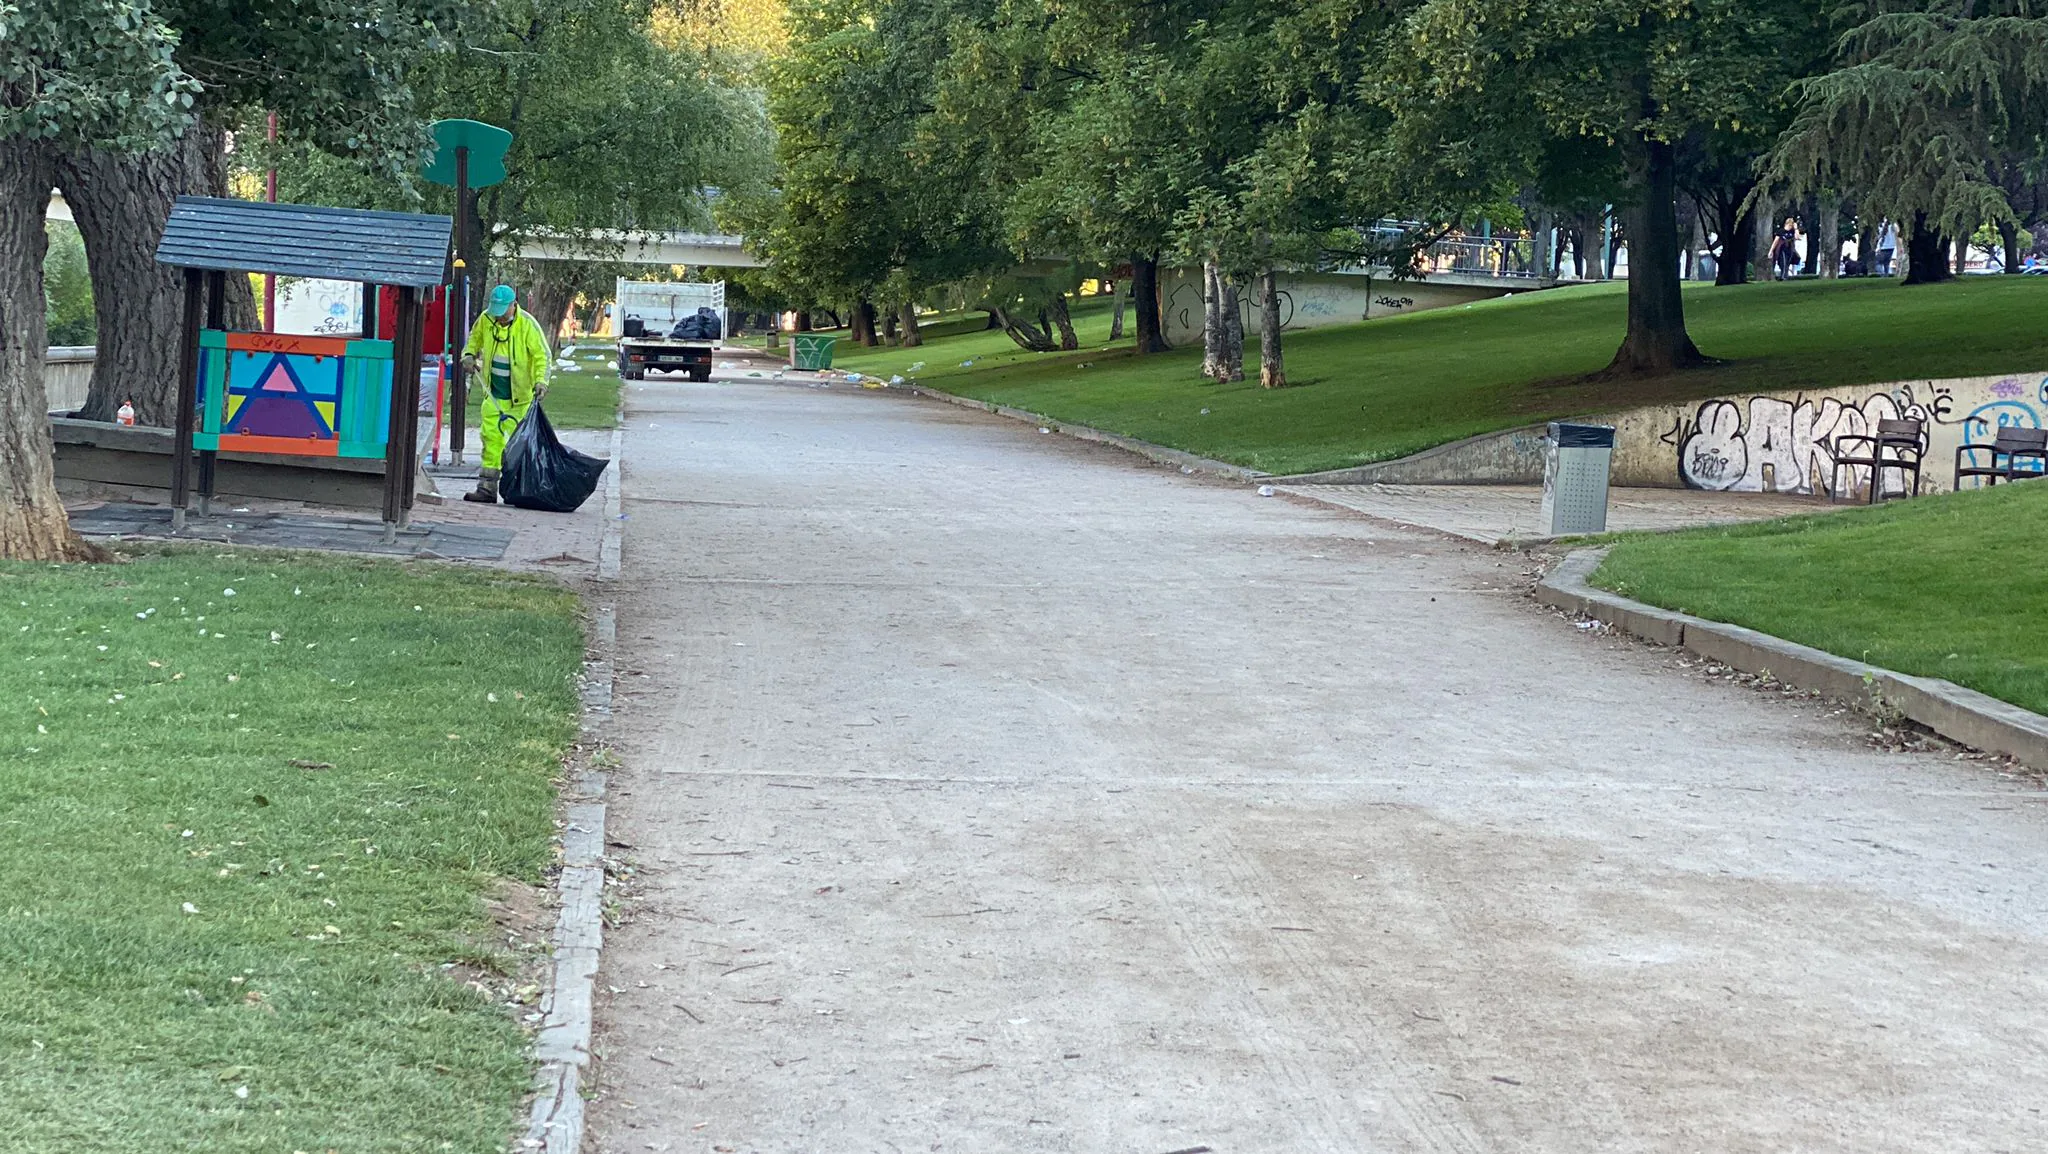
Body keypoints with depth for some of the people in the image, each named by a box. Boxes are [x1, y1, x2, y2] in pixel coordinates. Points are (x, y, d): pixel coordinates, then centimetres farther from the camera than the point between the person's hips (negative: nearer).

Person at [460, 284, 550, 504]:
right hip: (494, 393, 4)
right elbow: (475, 339, 22)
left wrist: (540, 381, -24)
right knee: (491, 436, -1)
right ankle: (487, 488, 0)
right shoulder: (486, 319, 2)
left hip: (520, 395, -4)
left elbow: (541, 355, -11)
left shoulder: (527, 325, -12)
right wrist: (469, 355, 2)